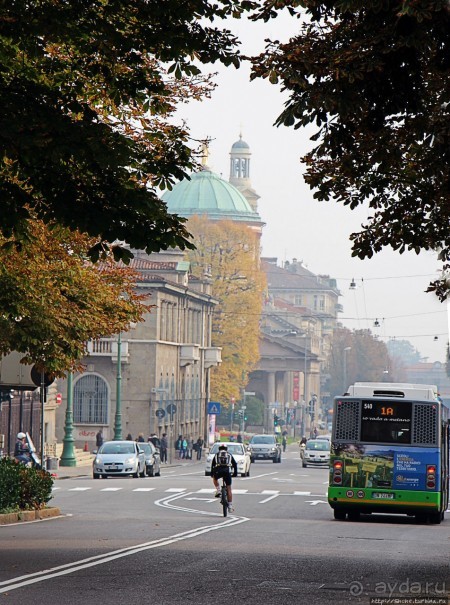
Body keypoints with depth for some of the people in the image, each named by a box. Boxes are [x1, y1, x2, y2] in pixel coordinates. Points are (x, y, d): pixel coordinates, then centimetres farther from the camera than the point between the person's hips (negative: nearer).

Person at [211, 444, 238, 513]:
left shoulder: (216, 455, 24)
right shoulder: (229, 455, 24)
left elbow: (212, 465, 23)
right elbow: (235, 464, 25)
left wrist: (212, 474, 32)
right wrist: (235, 473, 33)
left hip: (218, 471, 0)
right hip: (227, 471, 0)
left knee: (215, 478, 37)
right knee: (229, 489, 9)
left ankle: (218, 491, 14)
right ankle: (230, 507, 7)